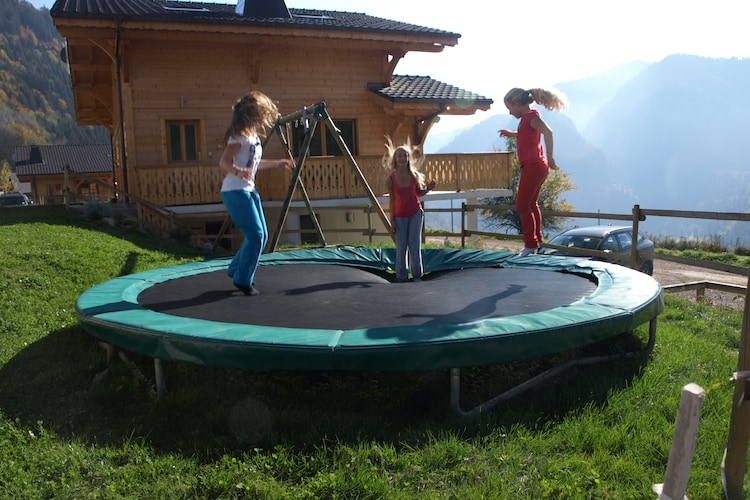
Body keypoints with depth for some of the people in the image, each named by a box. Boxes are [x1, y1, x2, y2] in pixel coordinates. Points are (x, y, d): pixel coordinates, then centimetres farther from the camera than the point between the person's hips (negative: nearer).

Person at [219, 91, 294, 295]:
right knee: (255, 235, -11)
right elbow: (224, 162, -21)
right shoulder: (239, 136, -13)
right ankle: (242, 280, 3)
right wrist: (238, 171, -40)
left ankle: (236, 269, 26)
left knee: (261, 236, 10)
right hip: (235, 191, -9)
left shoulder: (253, 136, 14)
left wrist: (277, 163, 32)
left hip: (249, 190, 10)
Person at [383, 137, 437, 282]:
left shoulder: (414, 175, -6)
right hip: (400, 216, 0)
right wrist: (392, 218, -2)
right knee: (401, 247, 0)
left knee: (414, 244, 1)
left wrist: (428, 188, -14)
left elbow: (419, 193, 6)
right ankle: (401, 277, 12)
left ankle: (417, 275, 12)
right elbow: (391, 199, -2)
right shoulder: (391, 179, -10)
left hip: (415, 213, 0)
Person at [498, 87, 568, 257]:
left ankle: (530, 244, -3)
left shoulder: (531, 116, -13)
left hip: (533, 166, -10)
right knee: (532, 203, 21)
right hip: (536, 167, 10)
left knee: (522, 205, -6)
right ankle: (537, 240, 33)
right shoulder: (528, 117, 14)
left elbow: (548, 132, -30)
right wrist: (511, 134, 30)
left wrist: (550, 158, -30)